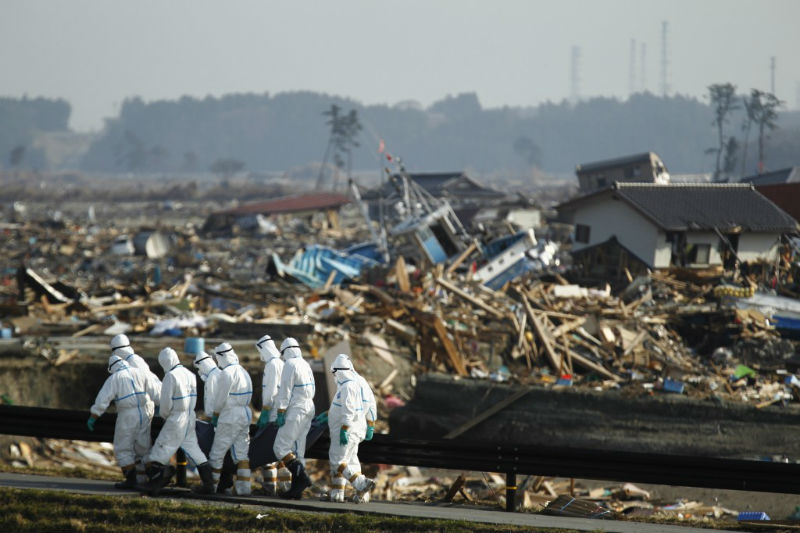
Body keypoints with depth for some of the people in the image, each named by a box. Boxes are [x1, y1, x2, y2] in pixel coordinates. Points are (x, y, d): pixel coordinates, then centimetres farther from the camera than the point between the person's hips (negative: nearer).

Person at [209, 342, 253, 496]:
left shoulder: (227, 373, -16)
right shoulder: (244, 372, 10)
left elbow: (220, 398, -14)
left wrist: (215, 415, 1)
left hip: (230, 419, -8)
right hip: (245, 416, 8)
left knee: (217, 453, 2)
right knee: (242, 453, 8)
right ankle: (244, 487, 4)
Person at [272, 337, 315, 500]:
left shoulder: (290, 365, -11)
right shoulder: (306, 366, 16)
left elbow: (285, 391, -15)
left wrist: (281, 413, -14)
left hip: (295, 411, -9)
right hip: (308, 409, 9)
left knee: (280, 447, -9)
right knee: (297, 449, 10)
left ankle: (302, 477, -23)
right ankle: (296, 489, 8)